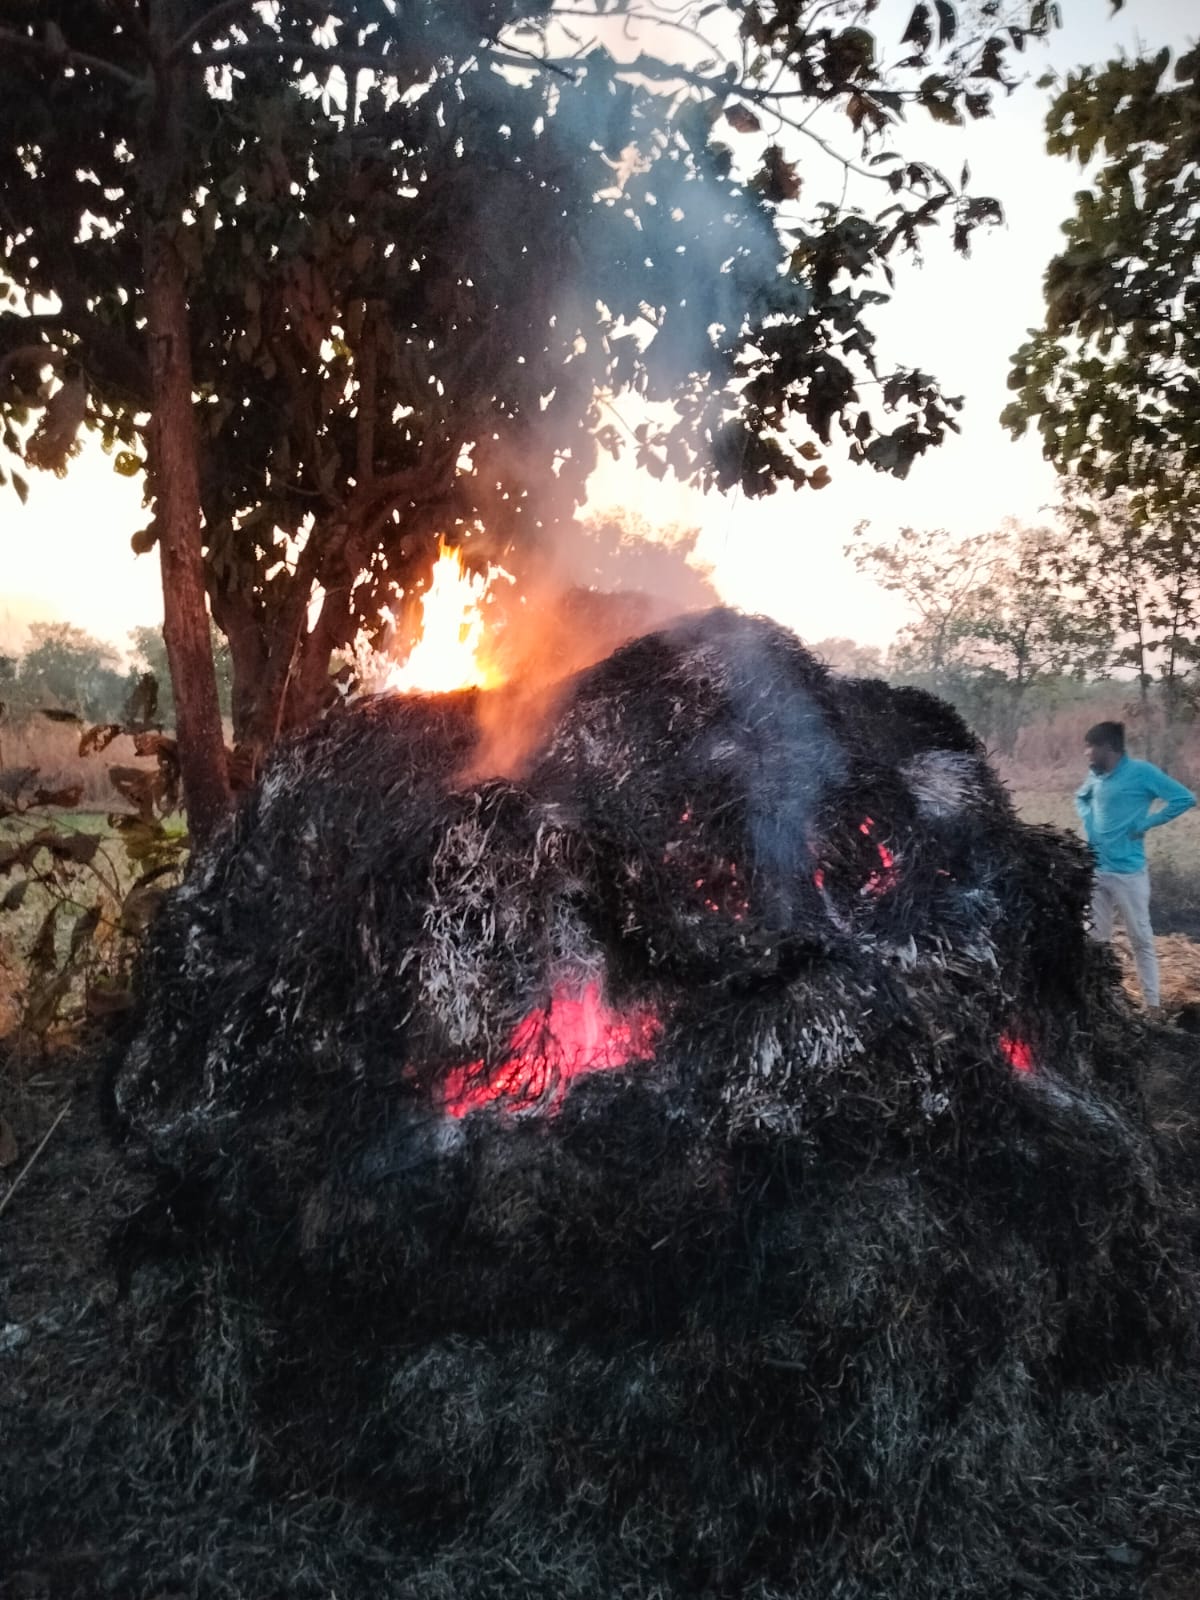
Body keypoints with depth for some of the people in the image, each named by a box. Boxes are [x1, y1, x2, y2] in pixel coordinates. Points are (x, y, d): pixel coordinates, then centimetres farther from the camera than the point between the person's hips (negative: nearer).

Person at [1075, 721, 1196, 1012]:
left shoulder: (1141, 772, -11)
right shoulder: (1096, 777, 7)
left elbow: (1185, 798, -14)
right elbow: (1080, 797, 29)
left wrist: (1146, 823, -14)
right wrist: (1088, 819, 9)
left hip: (1128, 871, -6)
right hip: (1094, 870, 6)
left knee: (1141, 938, 3)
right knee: (1095, 937, 12)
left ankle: (1152, 1004, 10)